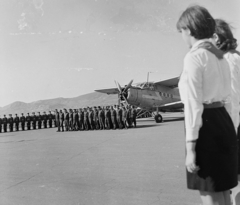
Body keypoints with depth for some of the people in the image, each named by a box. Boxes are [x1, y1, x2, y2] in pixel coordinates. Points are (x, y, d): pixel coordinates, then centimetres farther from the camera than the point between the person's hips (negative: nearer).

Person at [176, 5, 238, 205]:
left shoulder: (194, 57, -13)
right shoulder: (221, 57, 13)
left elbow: (194, 105, -18)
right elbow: (226, 99, 16)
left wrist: (190, 147, -16)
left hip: (206, 127, -9)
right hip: (224, 123, 9)